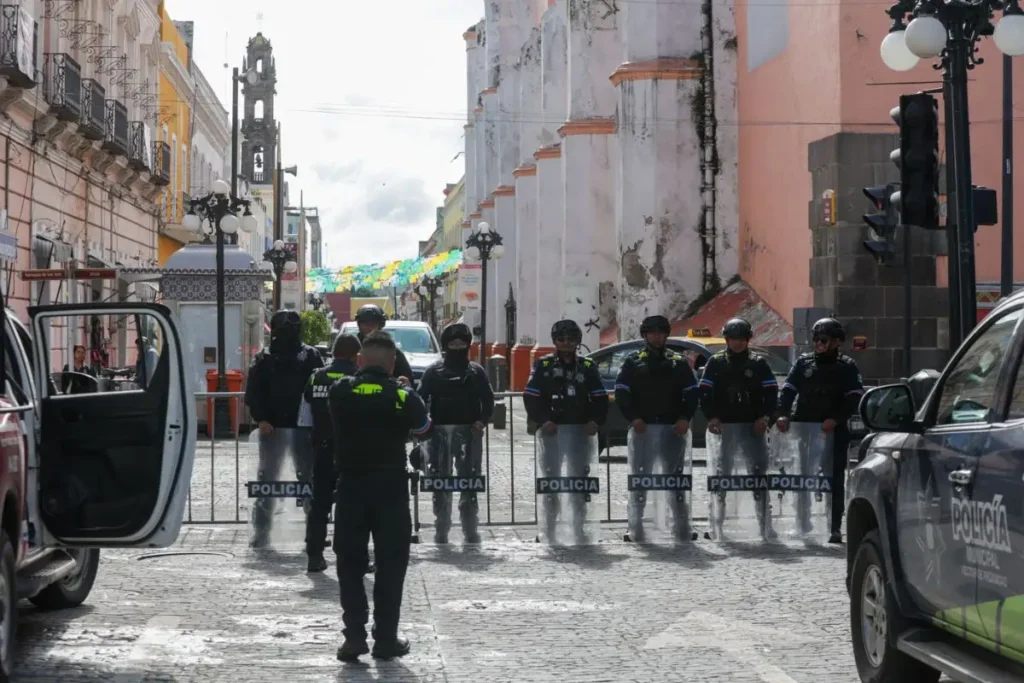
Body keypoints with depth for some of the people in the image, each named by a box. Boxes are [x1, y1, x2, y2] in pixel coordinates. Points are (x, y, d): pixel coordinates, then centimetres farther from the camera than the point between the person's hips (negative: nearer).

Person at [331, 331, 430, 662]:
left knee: (350, 563, 8)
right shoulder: (403, 397, -8)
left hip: (351, 485, 1)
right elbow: (422, 428, 11)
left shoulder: (340, 392, -5)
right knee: (391, 563, 7)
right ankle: (386, 637, 8)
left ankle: (354, 635, 1)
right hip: (391, 486, -1)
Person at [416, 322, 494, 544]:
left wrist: (481, 421, -10)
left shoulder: (476, 372, 9)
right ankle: (442, 528, 9)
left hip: (469, 432, 0)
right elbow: (421, 399, 5)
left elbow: (488, 400, 7)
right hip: (440, 432, 0)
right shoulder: (434, 372, 8)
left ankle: (470, 528, 3)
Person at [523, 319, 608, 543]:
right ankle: (550, 530, 5)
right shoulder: (543, 365, 2)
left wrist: (595, 421, -8)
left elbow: (600, 398, 8)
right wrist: (543, 420, -15)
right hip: (552, 431, -2)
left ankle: (579, 528, 13)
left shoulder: (587, 366, 9)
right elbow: (530, 397, -3)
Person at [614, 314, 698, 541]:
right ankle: (636, 526, 4)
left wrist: (685, 418, -8)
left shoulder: (678, 362, 11)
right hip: (642, 429, -1)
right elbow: (621, 393, 0)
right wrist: (633, 418, -14)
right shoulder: (633, 362, 7)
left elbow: (691, 393, 8)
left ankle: (682, 525, 10)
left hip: (672, 429, 1)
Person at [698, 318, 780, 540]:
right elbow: (705, 392, 1)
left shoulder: (758, 363, 8)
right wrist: (712, 417, -12)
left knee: (759, 471, -3)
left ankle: (765, 522, 0)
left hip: (753, 426, 0)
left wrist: (765, 417, -9)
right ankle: (717, 523, 11)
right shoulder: (716, 362, 6)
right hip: (724, 426, 0)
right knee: (721, 473, 4)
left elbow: (771, 391, 5)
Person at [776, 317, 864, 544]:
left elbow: (854, 398, -6)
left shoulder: (847, 367, 3)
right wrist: (783, 414, -13)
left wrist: (835, 419, -21)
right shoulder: (804, 362, 11)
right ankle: (803, 522, 17)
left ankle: (835, 528, 2)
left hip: (835, 432, -3)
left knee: (835, 480, -1)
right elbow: (788, 390, 5)